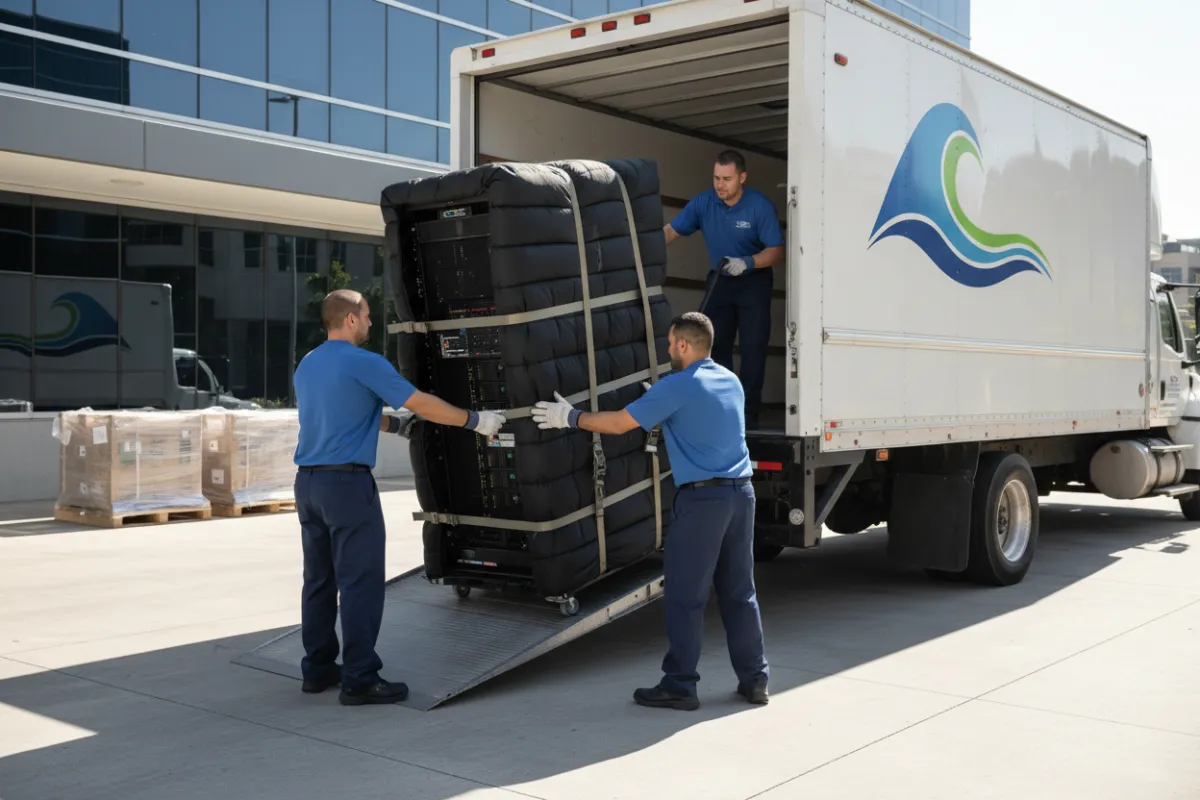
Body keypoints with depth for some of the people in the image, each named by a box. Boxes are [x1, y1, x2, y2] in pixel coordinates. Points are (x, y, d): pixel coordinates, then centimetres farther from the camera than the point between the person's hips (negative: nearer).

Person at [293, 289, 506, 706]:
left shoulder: (306, 366, 14)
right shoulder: (364, 363, -11)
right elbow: (423, 404, -11)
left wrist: (394, 423, 32)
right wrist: (476, 421, -1)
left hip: (308, 481, 8)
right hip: (347, 484, -8)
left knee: (320, 579, 14)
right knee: (361, 582, -4)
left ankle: (318, 668, 21)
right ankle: (359, 680, -2)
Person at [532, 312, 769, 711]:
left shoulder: (677, 386, -9)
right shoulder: (731, 381, 13)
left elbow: (619, 423, -8)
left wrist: (571, 417, 5)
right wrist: (659, 399, 42)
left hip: (702, 497, -7)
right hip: (741, 492, 7)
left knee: (685, 595, 1)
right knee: (739, 592, 13)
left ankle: (679, 685, 6)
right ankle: (754, 679, 17)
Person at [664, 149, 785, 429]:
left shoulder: (761, 206, -19)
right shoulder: (703, 203, -11)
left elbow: (776, 251, -17)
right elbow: (670, 231, -11)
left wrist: (746, 263, -34)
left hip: (753, 282, -3)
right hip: (719, 280, 3)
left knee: (753, 349, -4)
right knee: (715, 346, 6)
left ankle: (748, 414, 3)